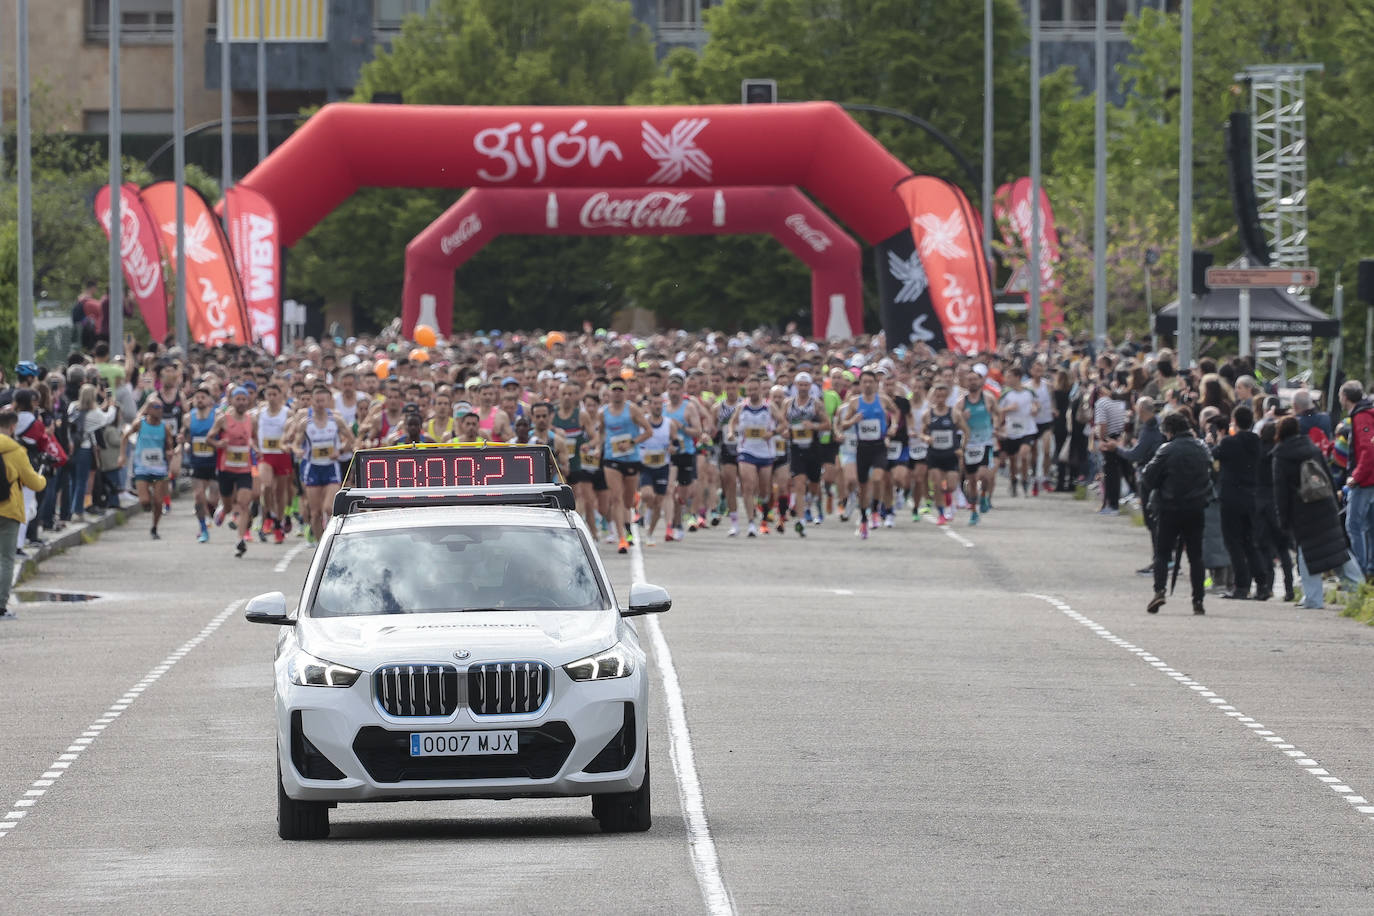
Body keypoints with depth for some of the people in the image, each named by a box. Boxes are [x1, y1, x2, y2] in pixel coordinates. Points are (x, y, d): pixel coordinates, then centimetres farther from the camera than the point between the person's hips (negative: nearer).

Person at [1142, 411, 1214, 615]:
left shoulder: (1168, 450, -12)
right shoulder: (1202, 449, 4)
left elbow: (1150, 478, -10)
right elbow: (1210, 475, 15)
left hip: (1171, 508, -4)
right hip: (1196, 509, 4)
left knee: (1162, 552, 5)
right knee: (1195, 555, 9)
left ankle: (1159, 590, -15)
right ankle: (1198, 600, 6)